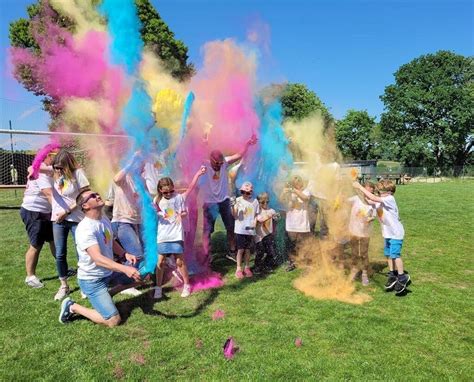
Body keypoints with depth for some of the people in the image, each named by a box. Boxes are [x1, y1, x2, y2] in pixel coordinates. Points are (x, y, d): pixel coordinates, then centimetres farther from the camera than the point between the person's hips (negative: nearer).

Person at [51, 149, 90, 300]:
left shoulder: (78, 172, -12)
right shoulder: (54, 173, 2)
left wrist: (66, 212, -12)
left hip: (76, 219, -4)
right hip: (58, 220, 4)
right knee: (60, 254, 7)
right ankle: (64, 286, 22)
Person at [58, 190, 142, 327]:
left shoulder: (105, 219, 1)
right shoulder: (85, 228, -27)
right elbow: (98, 259, -36)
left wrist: (125, 254, -3)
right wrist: (125, 269, -45)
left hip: (109, 273, 8)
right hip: (92, 280, -8)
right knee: (113, 320, -11)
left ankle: (106, 295, 18)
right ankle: (72, 307, 7)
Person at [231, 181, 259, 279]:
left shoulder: (255, 201, 1)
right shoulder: (238, 200, -6)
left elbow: (256, 215, 10)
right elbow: (234, 215, -8)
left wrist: (254, 222, -9)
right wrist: (233, 206, -23)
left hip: (250, 230, 2)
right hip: (240, 229, -2)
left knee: (247, 249, 9)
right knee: (240, 249, 0)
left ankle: (247, 268, 22)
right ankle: (238, 269, 9)